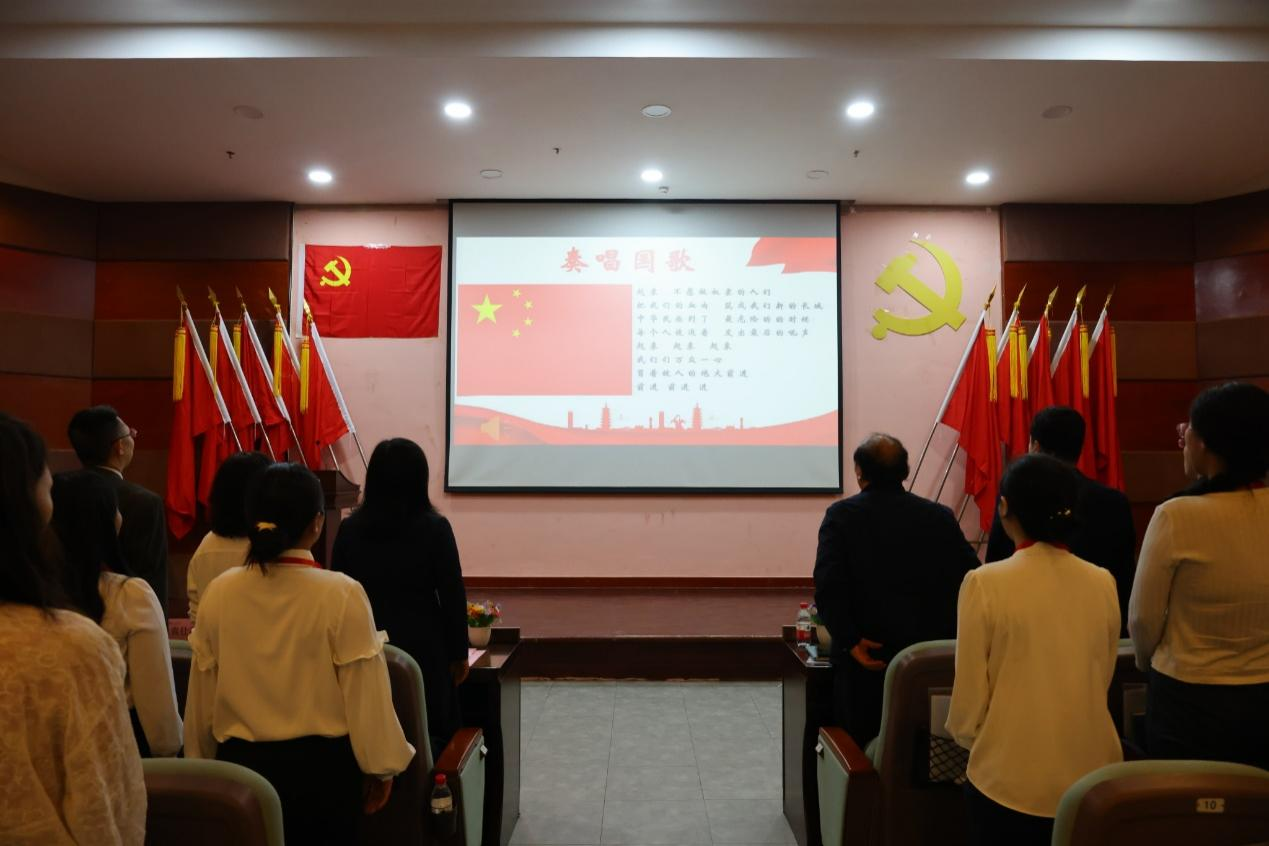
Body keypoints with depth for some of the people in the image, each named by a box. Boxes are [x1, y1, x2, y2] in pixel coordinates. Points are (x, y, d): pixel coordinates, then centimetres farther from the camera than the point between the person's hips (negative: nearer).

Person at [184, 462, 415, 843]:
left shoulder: (218, 593, -8)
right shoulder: (341, 594, -20)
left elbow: (201, 695, 3)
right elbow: (365, 695, -14)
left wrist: (204, 760, 19)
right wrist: (380, 767, 0)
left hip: (241, 762, 4)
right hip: (322, 764, -3)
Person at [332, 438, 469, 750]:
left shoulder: (350, 528, -1)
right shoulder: (434, 528, -10)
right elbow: (452, 596, -7)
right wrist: (459, 653, 4)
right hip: (422, 647, -3)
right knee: (431, 737, 8)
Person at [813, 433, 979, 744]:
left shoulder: (842, 515, -7)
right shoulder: (940, 516, 1)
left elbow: (828, 586, -17)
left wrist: (850, 641, -13)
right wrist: (952, 639, 8)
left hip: (867, 660, -3)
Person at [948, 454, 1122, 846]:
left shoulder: (985, 583, -16)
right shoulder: (1103, 583, -3)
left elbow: (967, 703, -10)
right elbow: (1102, 685, 10)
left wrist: (966, 736, 11)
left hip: (1010, 781, -4)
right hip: (1090, 774, 4)